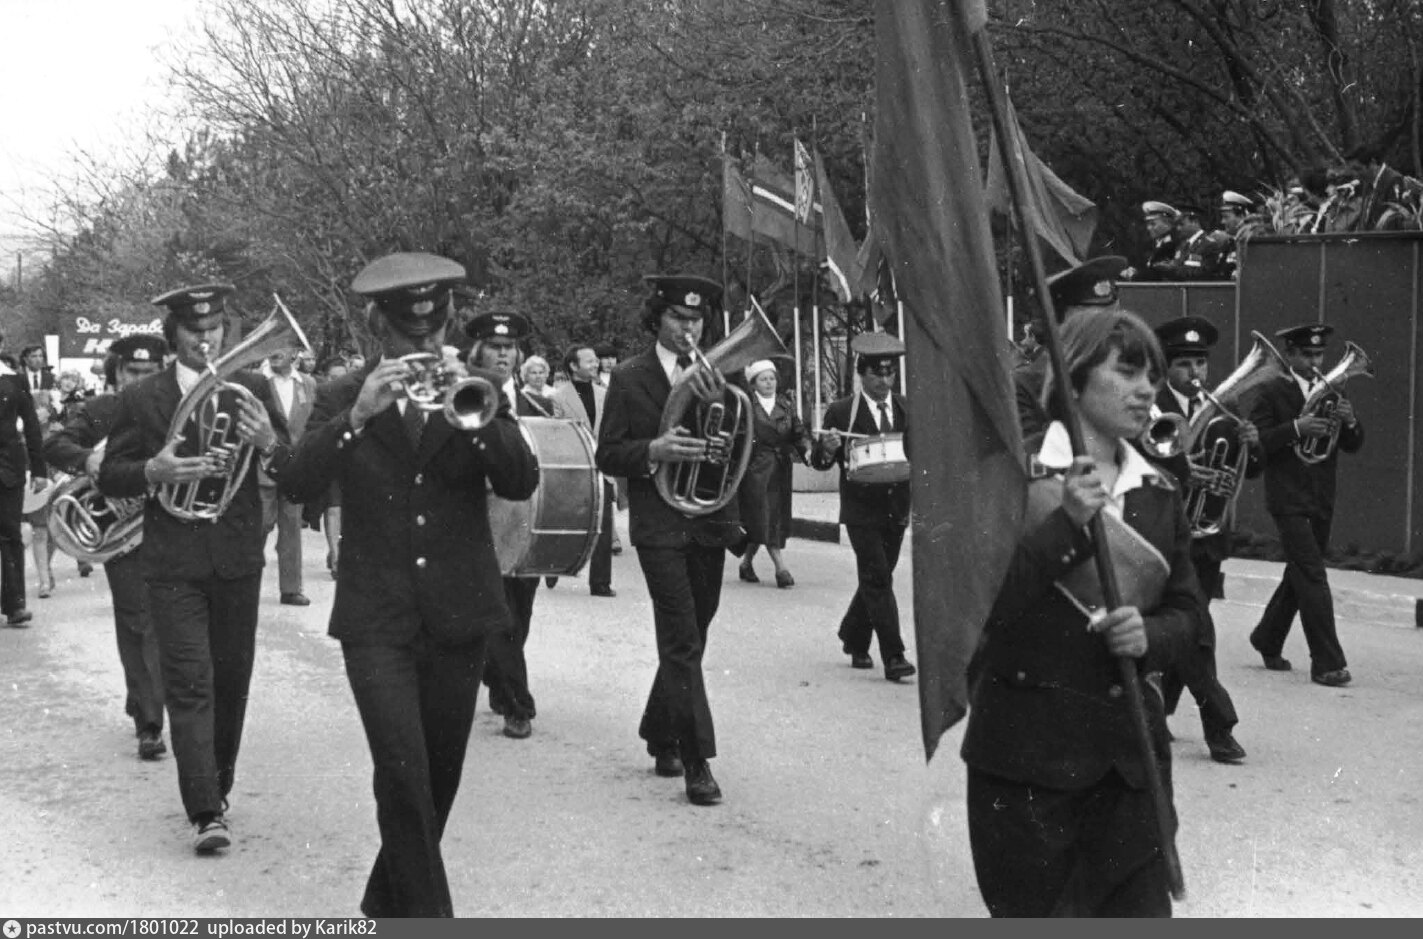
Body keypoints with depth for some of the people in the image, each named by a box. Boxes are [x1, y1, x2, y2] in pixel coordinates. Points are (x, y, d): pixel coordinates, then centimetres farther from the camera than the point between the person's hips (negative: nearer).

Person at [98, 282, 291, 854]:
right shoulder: (140, 398, 2)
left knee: (231, 679, 11)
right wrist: (153, 471, -18)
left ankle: (218, 785, 30)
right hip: (173, 564, -2)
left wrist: (269, 443, -19)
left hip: (238, 559, 2)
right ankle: (206, 813, -12)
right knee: (189, 683, -9)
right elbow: (109, 479, 2)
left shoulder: (251, 389, 6)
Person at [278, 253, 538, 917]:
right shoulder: (341, 399, 3)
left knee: (438, 779, 13)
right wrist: (358, 415, -24)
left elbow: (521, 482, -7)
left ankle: (389, 898, 34)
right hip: (377, 621, -2)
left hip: (459, 615, 2)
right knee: (403, 774, -15)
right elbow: (296, 484, -12)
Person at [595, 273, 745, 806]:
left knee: (687, 641, 14)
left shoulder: (717, 377, 9)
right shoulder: (629, 378, 0)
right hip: (660, 526, -4)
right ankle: (696, 761, -10)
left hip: (710, 522, 4)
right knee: (683, 642, -11)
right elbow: (608, 456, -2)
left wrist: (720, 403, -17)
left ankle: (660, 737, 32)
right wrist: (653, 450, -20)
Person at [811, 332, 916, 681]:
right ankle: (894, 657, -13)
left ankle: (854, 638, 34)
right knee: (878, 578, -11)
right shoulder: (842, 412, -5)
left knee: (876, 579, 14)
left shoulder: (906, 410, 7)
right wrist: (827, 448, -24)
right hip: (862, 509, -5)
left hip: (896, 508, 5)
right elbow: (818, 462, -2)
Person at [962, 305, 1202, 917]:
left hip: (1129, 748, 5)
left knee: (1141, 909, 6)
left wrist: (1151, 635, -9)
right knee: (1032, 911, 5)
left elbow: (1186, 608, 14)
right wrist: (1066, 522, -23)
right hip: (1026, 751, -4)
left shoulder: (1158, 492, 9)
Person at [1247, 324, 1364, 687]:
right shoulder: (1273, 393, -4)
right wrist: (1296, 428, -26)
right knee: (1313, 578, -11)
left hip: (1322, 502, 6)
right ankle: (1327, 663, -10)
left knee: (1299, 576, 15)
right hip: (1289, 500, -6)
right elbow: (1256, 440, -13)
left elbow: (1353, 445, 10)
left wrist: (1350, 422, -11)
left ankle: (1267, 640, 32)